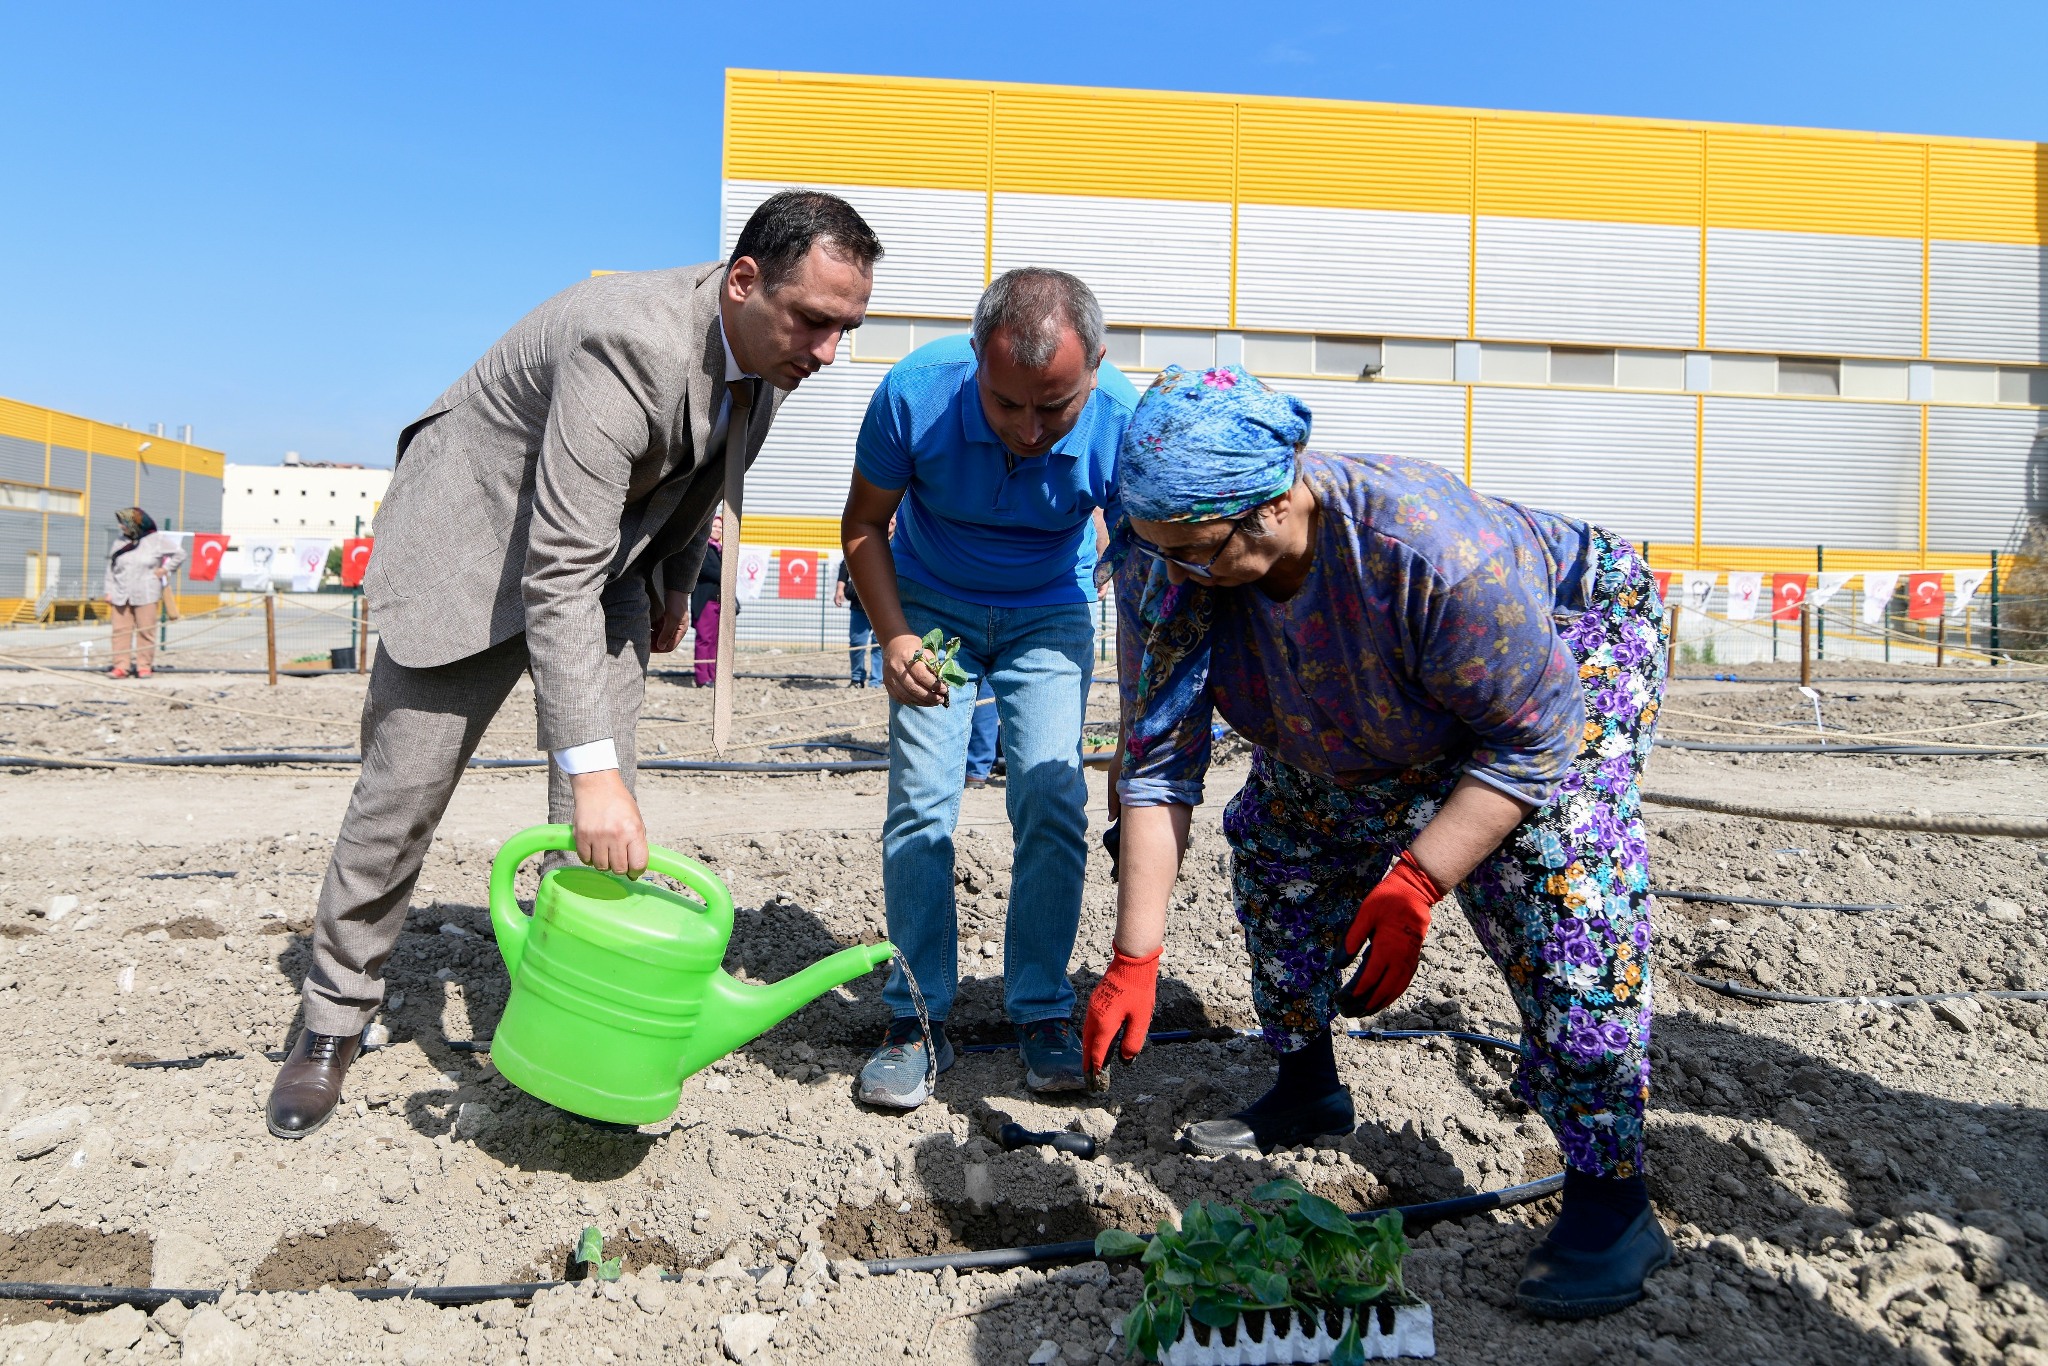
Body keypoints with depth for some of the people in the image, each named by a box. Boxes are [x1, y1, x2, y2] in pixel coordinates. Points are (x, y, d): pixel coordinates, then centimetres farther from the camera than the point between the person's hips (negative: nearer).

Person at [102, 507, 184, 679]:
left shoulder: (156, 540, 0)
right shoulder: (120, 543, 10)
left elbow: (179, 553, 6)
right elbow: (111, 568, 12)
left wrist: (165, 569, -1)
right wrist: (108, 591, 7)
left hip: (146, 595, -3)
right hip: (121, 594, 3)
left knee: (146, 631, -2)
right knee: (120, 630, 0)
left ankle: (145, 666, 6)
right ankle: (120, 666, 3)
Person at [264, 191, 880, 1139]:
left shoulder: (772, 349, -11)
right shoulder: (629, 344, -36)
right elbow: (558, 575, -39)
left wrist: (676, 584, 20)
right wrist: (591, 769, -44)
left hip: (611, 554, 6)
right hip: (478, 539, -6)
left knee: (603, 816, -3)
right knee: (400, 797, 3)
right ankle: (335, 1019, 23)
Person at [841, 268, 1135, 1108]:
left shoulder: (1125, 424, -29)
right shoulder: (915, 392, -29)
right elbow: (863, 525, -10)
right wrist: (894, 637, -25)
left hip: (1049, 614, 0)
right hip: (931, 604, 0)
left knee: (1053, 800, -10)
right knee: (921, 804, -9)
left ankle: (1041, 1013, 7)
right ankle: (917, 1022, 4)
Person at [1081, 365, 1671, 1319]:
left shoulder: (1436, 550, -44)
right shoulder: (1165, 569, -26)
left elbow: (1534, 740, -32)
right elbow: (1157, 765, -22)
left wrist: (1412, 888, -37)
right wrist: (1134, 959, -26)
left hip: (1571, 651, -6)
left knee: (1558, 882, -25)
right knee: (1276, 843, 6)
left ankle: (1612, 1206, -13)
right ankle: (1307, 1091, 26)